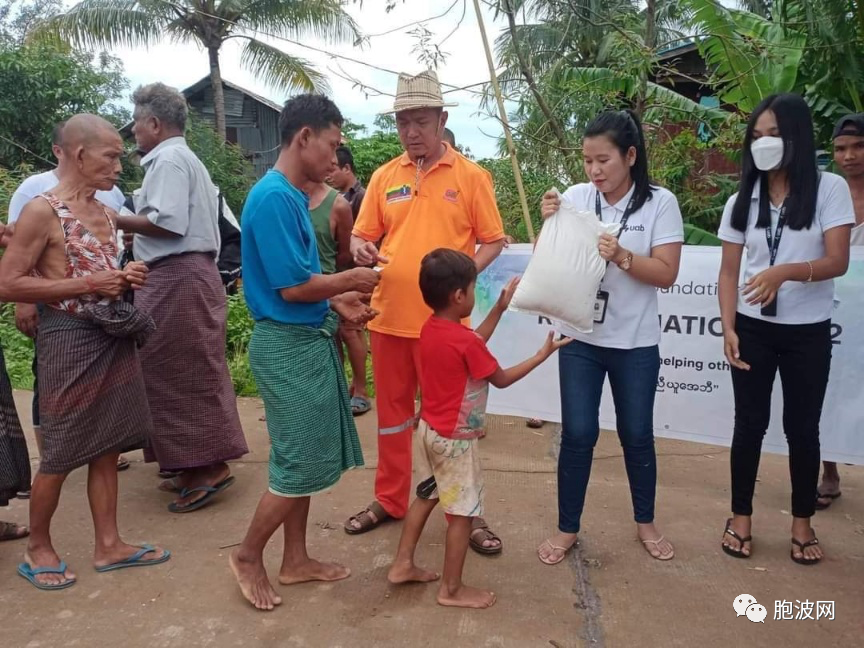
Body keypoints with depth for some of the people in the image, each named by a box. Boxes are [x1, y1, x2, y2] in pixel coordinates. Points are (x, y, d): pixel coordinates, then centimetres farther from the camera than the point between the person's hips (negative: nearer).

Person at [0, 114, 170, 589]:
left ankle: (108, 545, 24)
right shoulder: (42, 211, -11)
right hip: (69, 339, -7)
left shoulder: (106, 214, 12)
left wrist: (125, 280, 2)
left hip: (113, 336, 7)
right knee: (59, 455, 5)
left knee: (107, 447, 12)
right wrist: (87, 285, -19)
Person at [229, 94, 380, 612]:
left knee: (304, 459, 16)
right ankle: (248, 556, 22)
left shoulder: (292, 195, 11)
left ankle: (296, 559, 30)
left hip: (308, 340, 10)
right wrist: (349, 280, -8)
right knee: (300, 465, 1)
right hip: (289, 345, -10)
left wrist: (338, 302, 8)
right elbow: (292, 287, -21)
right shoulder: (274, 197, -19)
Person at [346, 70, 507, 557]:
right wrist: (361, 250, -13)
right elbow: (362, 235, 10)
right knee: (393, 411, 15)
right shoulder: (384, 177, 7)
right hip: (389, 316, 4)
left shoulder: (470, 175, -2)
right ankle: (390, 500, 32)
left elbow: (493, 241, 1)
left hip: (444, 319, -3)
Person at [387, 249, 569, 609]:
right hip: (455, 439, -8)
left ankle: (402, 565, 32)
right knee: (463, 513, 5)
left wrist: (500, 308, 12)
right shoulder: (465, 341, -25)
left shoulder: (430, 328, -1)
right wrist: (542, 354, -4)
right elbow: (501, 379, -12)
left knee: (426, 497, 22)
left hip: (430, 429, 9)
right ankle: (452, 589, 18)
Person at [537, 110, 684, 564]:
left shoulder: (660, 203, -7)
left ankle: (645, 523, 35)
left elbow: (667, 273, -9)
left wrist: (621, 256, -24)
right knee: (577, 434, 5)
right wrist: (548, 223, -16)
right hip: (580, 339, 1)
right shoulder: (576, 197, -2)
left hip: (636, 343, -1)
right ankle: (567, 528, 21)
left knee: (637, 434, 13)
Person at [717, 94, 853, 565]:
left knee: (802, 427, 8)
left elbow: (838, 262, -14)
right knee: (749, 423, 7)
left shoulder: (829, 189, -5)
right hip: (753, 329, 2)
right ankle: (741, 518, 22)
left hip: (808, 332, -2)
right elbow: (728, 272, 3)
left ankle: (802, 524, 26)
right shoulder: (742, 200, 3)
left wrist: (785, 271, -32)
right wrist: (728, 327, -9)